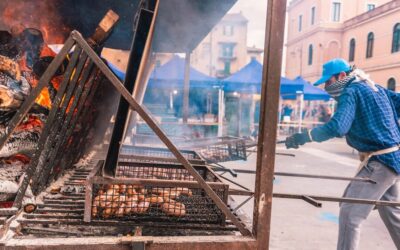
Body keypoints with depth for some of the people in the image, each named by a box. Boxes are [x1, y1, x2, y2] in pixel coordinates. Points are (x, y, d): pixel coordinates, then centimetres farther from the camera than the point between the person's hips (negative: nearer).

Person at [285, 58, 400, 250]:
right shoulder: (376, 88, 13)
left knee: (350, 213, -7)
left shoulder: (351, 92, -13)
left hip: (379, 162, -9)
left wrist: (303, 137, -24)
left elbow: (337, 127, -26)